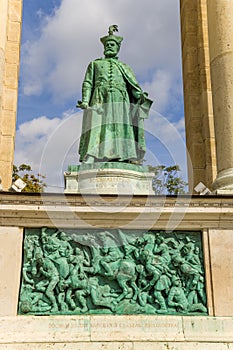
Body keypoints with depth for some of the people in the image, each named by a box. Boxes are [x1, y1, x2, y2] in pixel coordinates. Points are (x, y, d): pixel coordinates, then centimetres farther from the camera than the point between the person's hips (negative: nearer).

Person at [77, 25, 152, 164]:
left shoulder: (123, 67, 28)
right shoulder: (95, 64, 26)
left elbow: (133, 85, 15)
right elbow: (88, 83, 14)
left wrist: (141, 96, -7)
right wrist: (85, 100, -4)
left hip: (120, 101, 2)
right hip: (100, 100, -1)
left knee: (121, 130, -14)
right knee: (97, 129, -16)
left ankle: (122, 158, -22)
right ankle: (89, 161, -26)